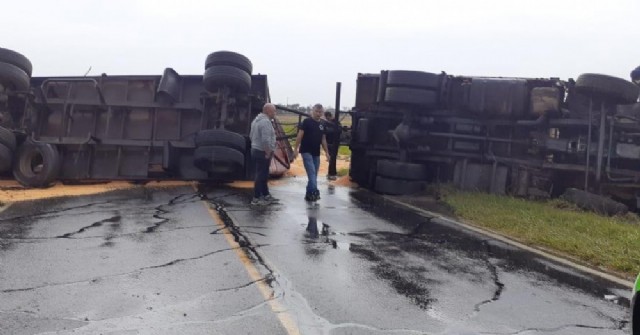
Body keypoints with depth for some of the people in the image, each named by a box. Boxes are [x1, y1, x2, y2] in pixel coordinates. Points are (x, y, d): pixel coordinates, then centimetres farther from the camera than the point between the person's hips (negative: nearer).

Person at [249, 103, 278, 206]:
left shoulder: (256, 120, 13)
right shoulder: (266, 122, -20)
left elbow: (251, 135, 21)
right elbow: (266, 140, -28)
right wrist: (268, 153, -19)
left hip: (255, 150, 10)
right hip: (262, 153, -10)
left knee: (263, 175, 17)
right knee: (261, 175, -4)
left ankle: (266, 195, 27)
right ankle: (256, 198, 0)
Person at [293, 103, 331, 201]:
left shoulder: (322, 125, 13)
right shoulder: (307, 121, -6)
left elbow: (323, 139, 17)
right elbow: (300, 135, -10)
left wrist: (327, 152, 12)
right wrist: (296, 149, -16)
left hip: (316, 153, 6)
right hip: (306, 152, -6)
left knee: (314, 174, 7)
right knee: (312, 172, -17)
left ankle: (309, 194, 15)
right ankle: (314, 192, -22)